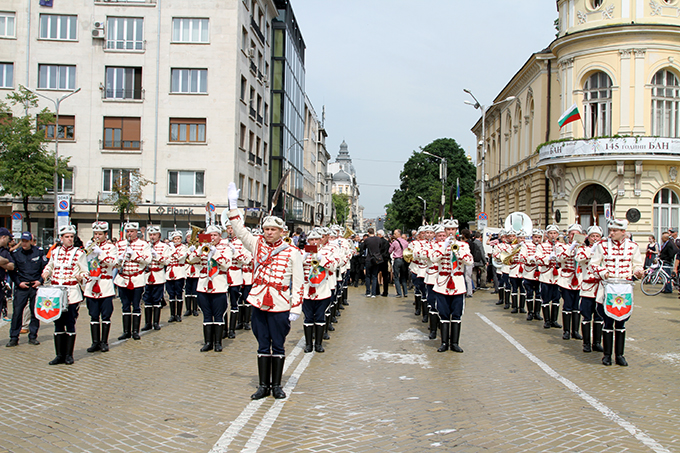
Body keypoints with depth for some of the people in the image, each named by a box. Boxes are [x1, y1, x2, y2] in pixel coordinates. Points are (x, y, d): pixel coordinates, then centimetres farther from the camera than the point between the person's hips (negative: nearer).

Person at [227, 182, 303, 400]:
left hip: (280, 306, -3)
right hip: (259, 304, 3)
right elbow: (239, 229, 5)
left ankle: (277, 385, 18)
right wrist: (233, 204, -2)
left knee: (278, 346, 7)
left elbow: (298, 282, -3)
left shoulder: (292, 252, -3)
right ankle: (263, 385, 18)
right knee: (263, 345, 10)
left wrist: (296, 308, -7)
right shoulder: (257, 245, 6)